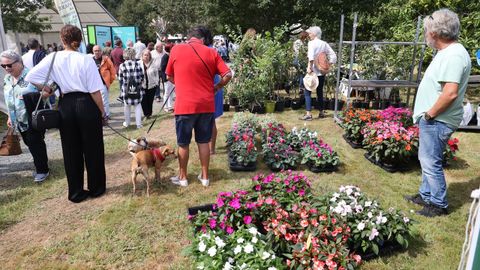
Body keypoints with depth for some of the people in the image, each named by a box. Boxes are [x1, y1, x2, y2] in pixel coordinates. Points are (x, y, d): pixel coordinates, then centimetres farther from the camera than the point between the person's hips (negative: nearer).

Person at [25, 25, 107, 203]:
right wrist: (103, 113, 0)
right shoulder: (86, 60, -9)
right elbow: (95, 91, -10)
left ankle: (76, 192, 24)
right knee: (92, 149, 10)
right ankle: (96, 188, 21)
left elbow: (30, 77, -3)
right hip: (86, 104, -3)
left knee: (71, 151, 13)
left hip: (65, 106, 3)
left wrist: (46, 89, 13)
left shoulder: (53, 58, 0)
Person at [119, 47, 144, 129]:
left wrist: (122, 88, 10)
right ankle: (138, 123, 10)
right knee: (138, 105, 11)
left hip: (126, 89, 0)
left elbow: (120, 79, -3)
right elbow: (142, 77, 1)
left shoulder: (122, 66, -8)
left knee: (127, 106, 15)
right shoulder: (138, 64, -5)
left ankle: (127, 123, 28)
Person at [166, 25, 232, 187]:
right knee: (203, 142, 14)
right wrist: (215, 88, 10)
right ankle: (205, 176, 23)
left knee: (183, 143, 12)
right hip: (206, 105, 2)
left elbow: (169, 77, 8)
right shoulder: (211, 52, 1)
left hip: (184, 105, -2)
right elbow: (228, 75, -4)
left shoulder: (176, 49, -1)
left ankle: (182, 177, 24)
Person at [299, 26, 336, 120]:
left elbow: (311, 56, -24)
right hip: (322, 71, 7)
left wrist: (309, 67, -25)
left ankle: (308, 114, -11)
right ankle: (321, 112, 23)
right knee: (320, 92, 17)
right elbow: (333, 55, 7)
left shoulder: (312, 43, -6)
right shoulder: (324, 44, 11)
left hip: (313, 71, -6)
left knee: (308, 92, -3)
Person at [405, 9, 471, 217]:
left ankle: (439, 205, 15)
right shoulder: (447, 52, 13)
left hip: (437, 121, -10)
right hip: (433, 119, 10)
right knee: (426, 159, 19)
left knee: (431, 163, 0)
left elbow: (450, 93, -30)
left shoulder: (453, 55, -21)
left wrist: (430, 114, -18)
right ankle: (426, 195, 34)